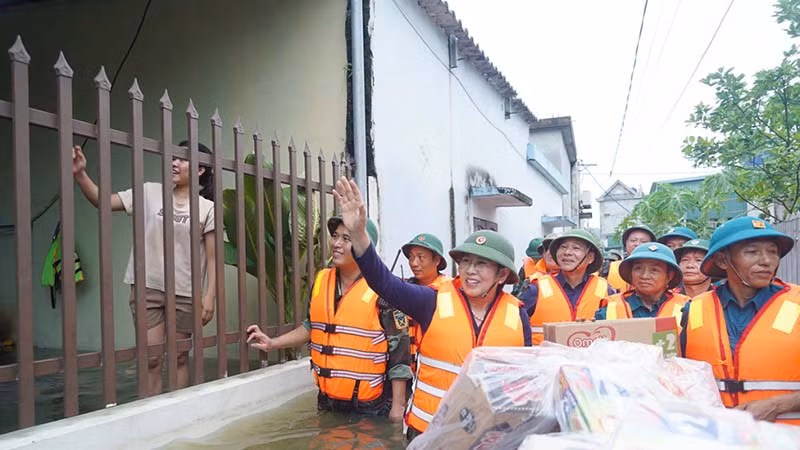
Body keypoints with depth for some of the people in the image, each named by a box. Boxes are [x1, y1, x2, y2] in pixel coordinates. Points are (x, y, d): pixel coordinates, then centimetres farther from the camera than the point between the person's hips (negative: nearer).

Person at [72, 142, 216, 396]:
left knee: (179, 357, 10)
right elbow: (103, 201, -3)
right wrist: (80, 174, -18)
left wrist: (209, 296, -9)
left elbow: (212, 258, -2)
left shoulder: (207, 208, -1)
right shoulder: (150, 192, 4)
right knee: (152, 358, 3)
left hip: (185, 293, -1)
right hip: (147, 288, 1)